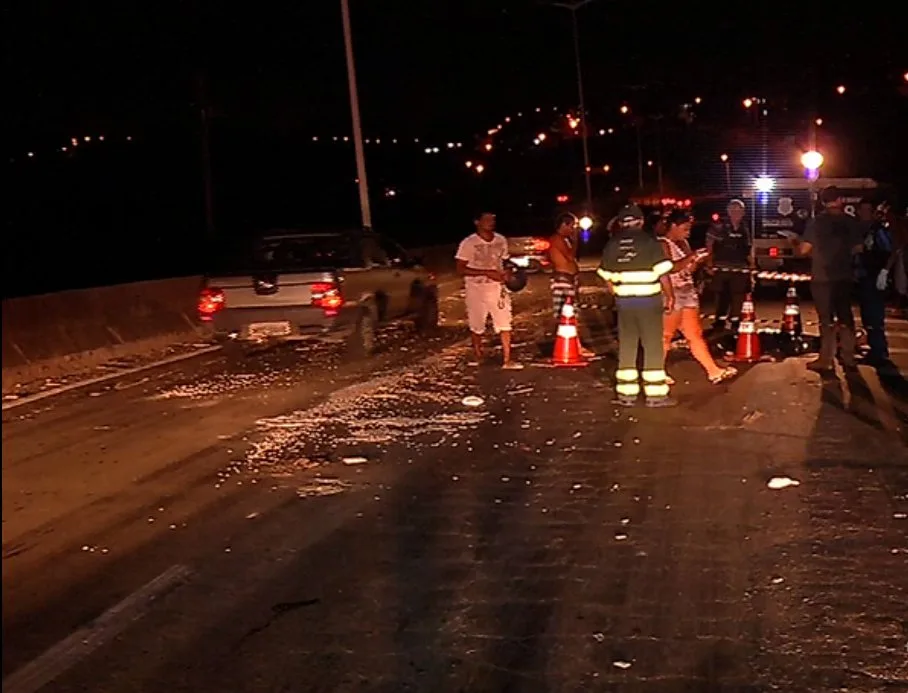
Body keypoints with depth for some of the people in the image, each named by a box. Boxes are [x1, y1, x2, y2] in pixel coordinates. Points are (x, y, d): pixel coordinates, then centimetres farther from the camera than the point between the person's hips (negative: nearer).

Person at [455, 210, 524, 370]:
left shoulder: (501, 240, 3)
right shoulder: (468, 243, -11)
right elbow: (460, 269, -13)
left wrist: (505, 274, -6)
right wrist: (487, 273, -20)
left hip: (497, 288, 3)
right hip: (476, 289, -3)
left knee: (504, 323, -4)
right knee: (477, 326, 8)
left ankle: (507, 360, 1)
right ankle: (478, 358, 24)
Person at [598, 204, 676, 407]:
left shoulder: (612, 245, 4)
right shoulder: (649, 242, -7)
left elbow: (607, 276, 9)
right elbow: (662, 273, -10)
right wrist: (669, 295, 1)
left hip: (624, 301, 4)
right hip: (648, 300, -4)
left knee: (626, 347, 11)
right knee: (653, 347, 2)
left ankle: (626, 393, 14)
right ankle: (655, 394, 4)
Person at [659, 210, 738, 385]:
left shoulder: (683, 243, 15)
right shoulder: (662, 244, -11)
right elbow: (668, 268, -23)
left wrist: (697, 261, 1)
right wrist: (690, 257, -19)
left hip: (688, 294, 9)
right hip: (671, 295, -8)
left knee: (695, 334, 7)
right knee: (665, 335, -1)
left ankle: (714, 371, 6)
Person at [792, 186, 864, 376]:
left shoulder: (816, 222, -7)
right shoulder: (852, 222, 0)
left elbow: (804, 250, -9)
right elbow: (858, 249, 3)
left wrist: (795, 242, 11)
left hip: (822, 277, -3)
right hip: (844, 277, 3)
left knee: (827, 319, 0)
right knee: (845, 317, 13)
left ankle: (826, 362, 0)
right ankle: (848, 359, 18)